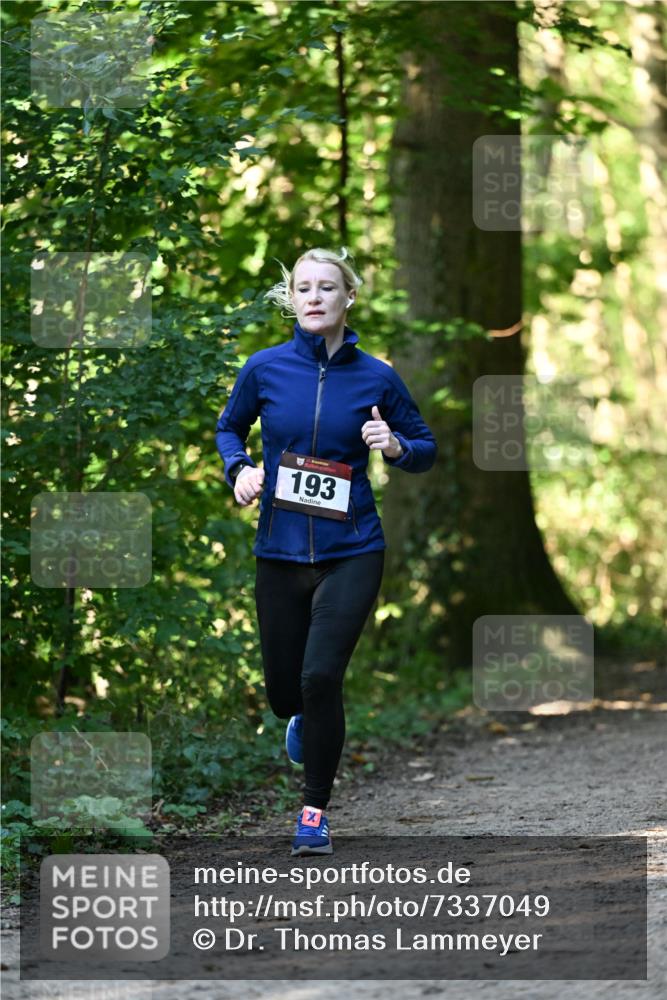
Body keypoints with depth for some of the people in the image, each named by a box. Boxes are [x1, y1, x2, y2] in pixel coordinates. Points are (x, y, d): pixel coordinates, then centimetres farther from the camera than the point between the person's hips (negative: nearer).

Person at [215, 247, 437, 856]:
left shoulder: (377, 378, -3)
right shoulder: (266, 369, -2)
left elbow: (426, 450, 7)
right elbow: (229, 427, 16)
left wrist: (396, 447, -14)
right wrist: (240, 468, -4)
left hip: (351, 554, -2)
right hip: (280, 553, 2)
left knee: (320, 676, -16)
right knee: (284, 688, 10)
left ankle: (316, 808, 3)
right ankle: (304, 720, 50)